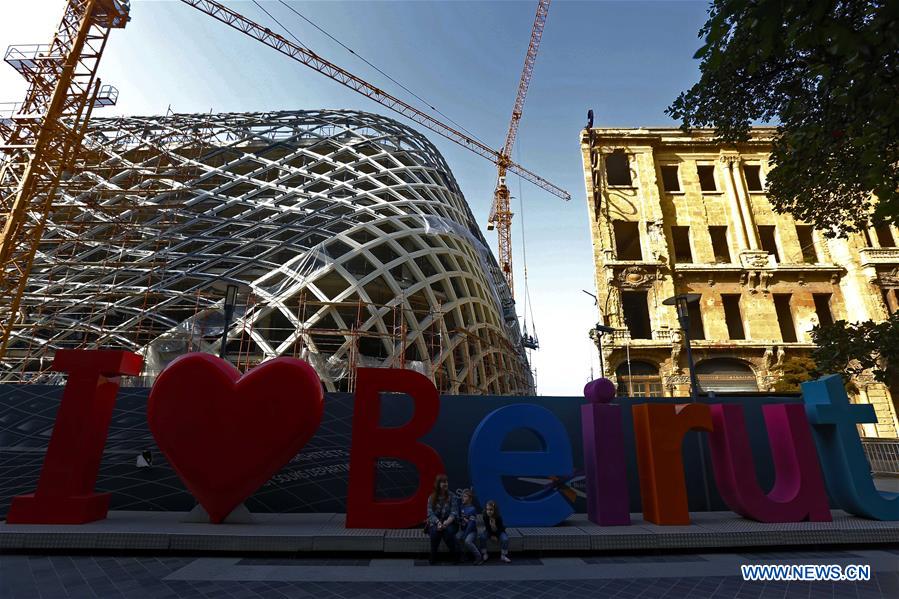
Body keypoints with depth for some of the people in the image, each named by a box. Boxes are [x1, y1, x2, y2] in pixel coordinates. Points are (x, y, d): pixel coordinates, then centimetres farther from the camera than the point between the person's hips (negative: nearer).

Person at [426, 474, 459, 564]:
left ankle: (454, 553, -11)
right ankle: (433, 556, -14)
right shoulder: (432, 497, 1)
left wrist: (446, 523, -26)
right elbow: (430, 513, -6)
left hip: (448, 522, 0)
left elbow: (454, 513, -8)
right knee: (435, 531, -32)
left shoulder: (452, 496, -1)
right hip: (435, 523, 0)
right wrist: (438, 522, -25)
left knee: (448, 530, -32)